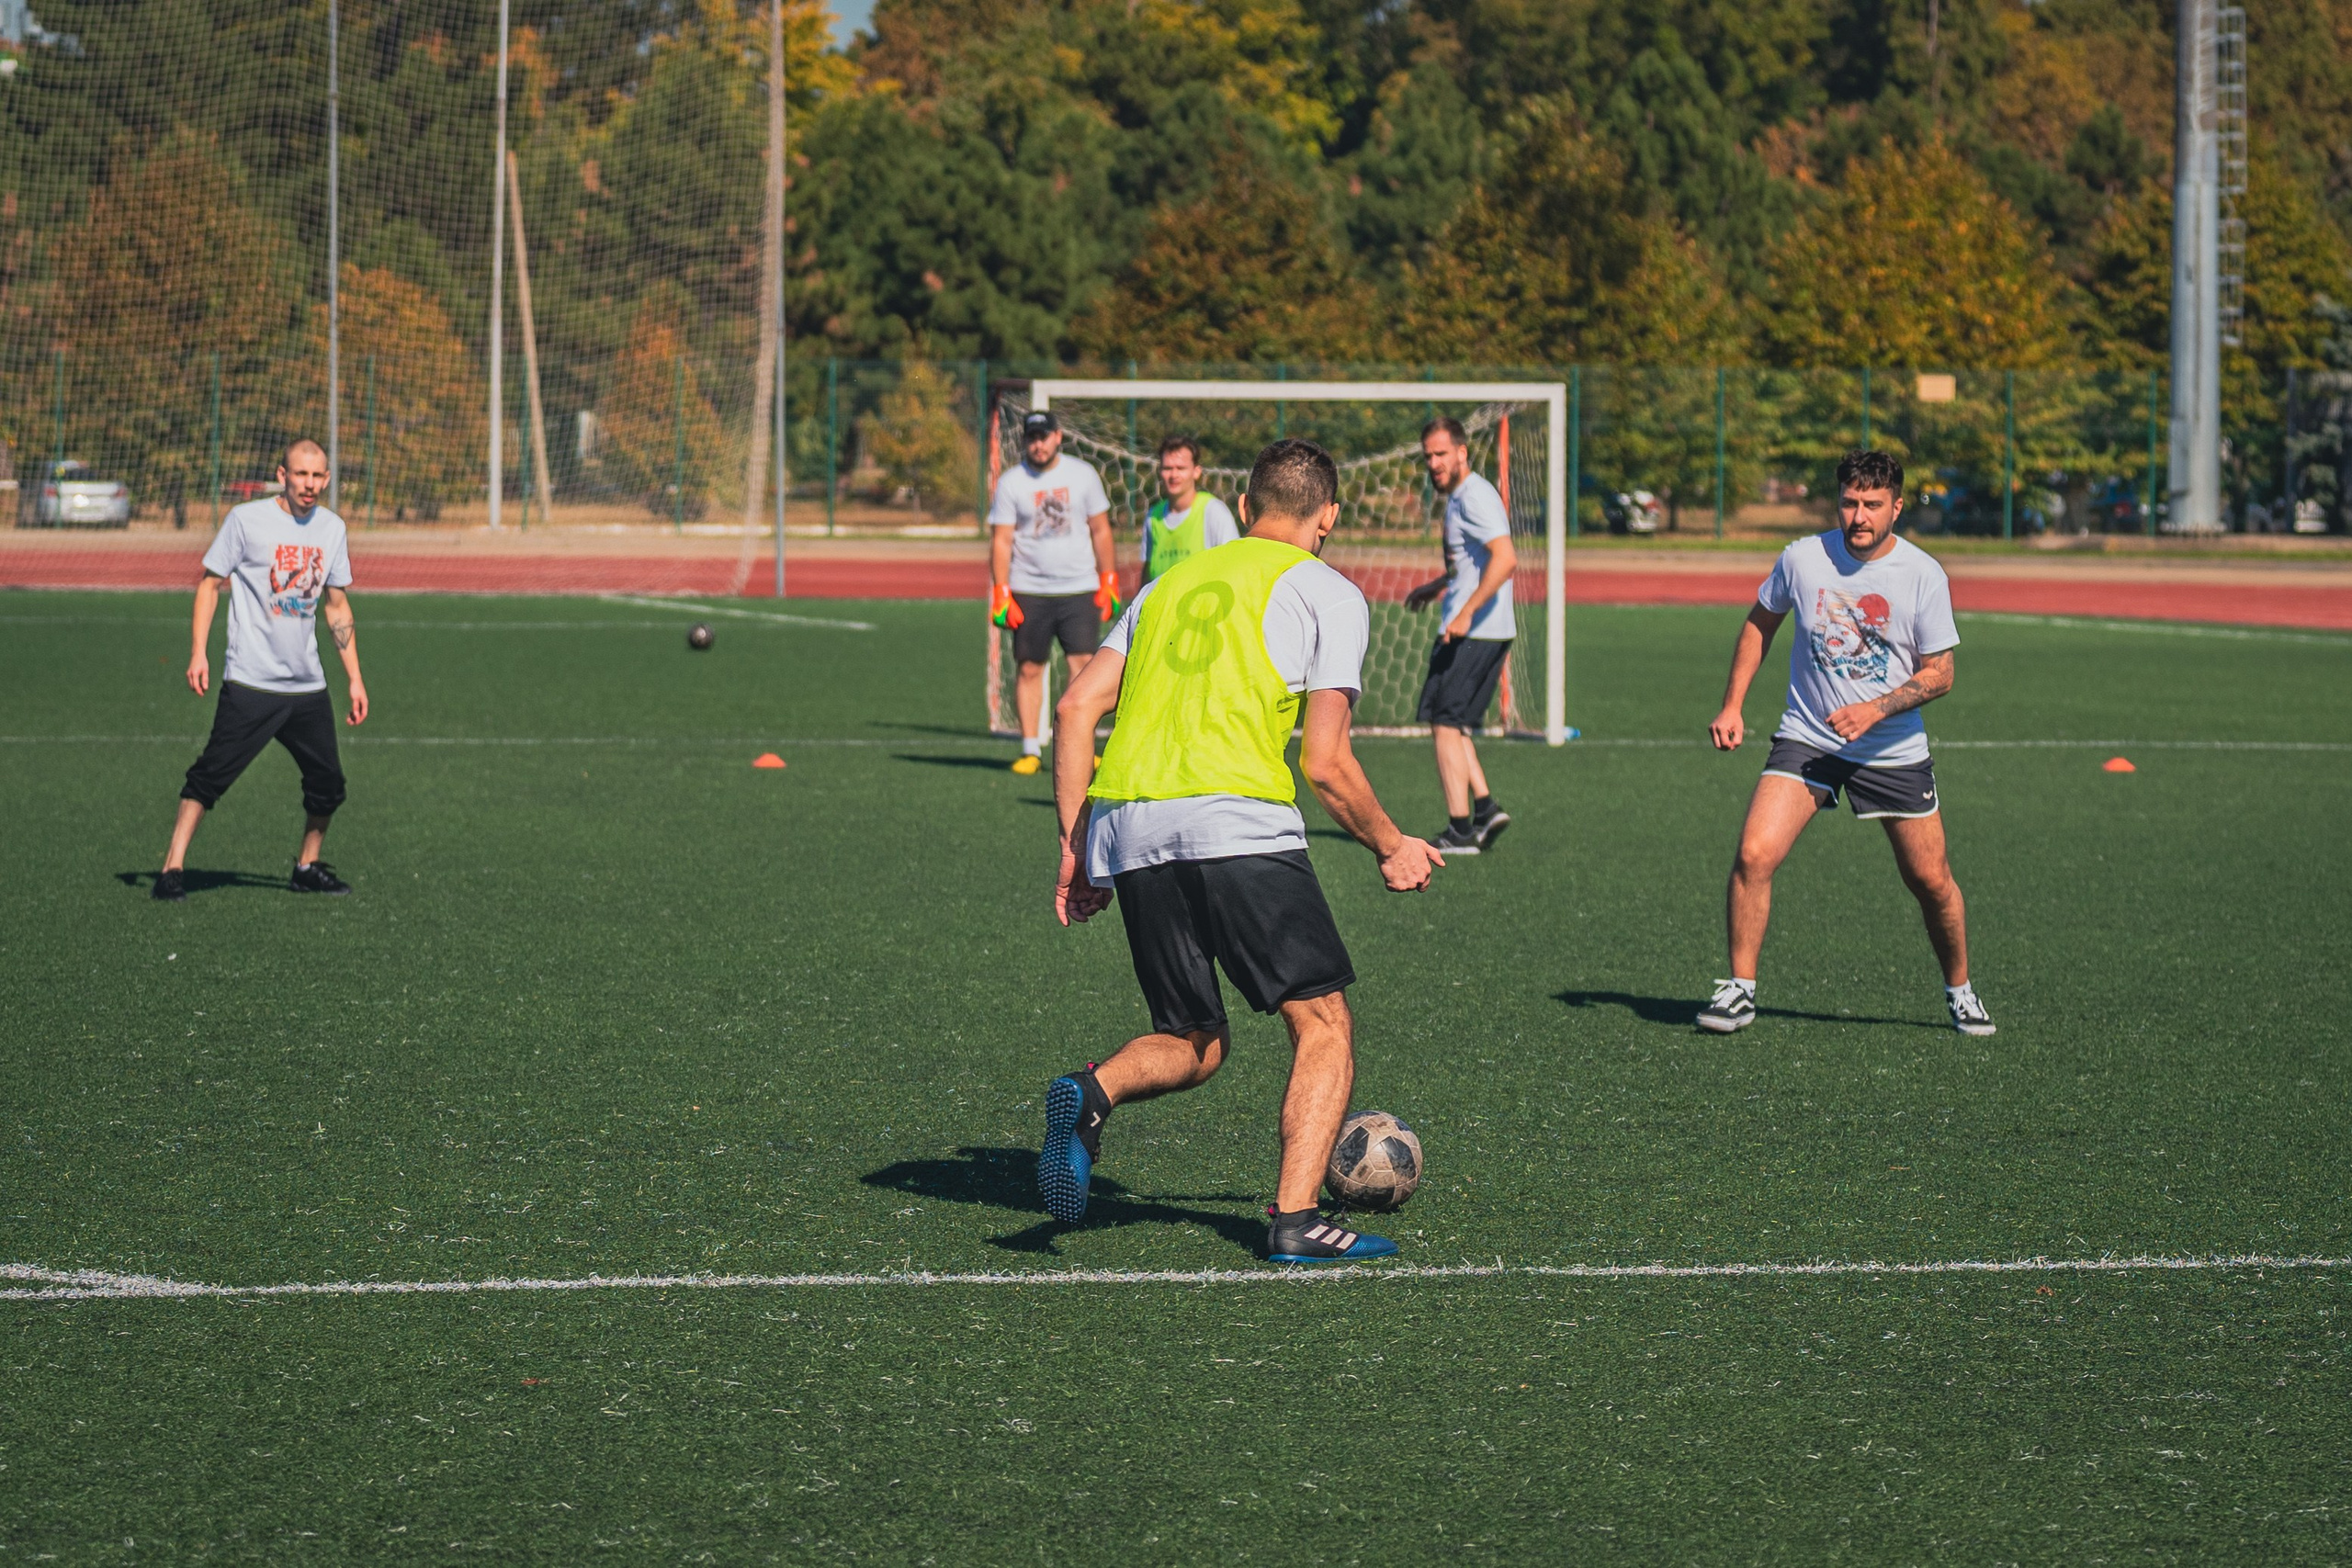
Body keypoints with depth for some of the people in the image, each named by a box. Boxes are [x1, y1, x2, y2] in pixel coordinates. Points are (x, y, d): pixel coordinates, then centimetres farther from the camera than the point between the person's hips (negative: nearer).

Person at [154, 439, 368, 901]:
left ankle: (308, 867, 25)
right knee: (211, 776, -11)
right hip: (250, 684, -5)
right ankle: (173, 868, -8)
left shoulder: (331, 528, 9)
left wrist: (354, 678, 15)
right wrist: (198, 654, -10)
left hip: (308, 687, 5)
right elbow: (210, 584, -1)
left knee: (328, 784, 7)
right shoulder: (246, 519, -6)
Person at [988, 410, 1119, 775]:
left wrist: (1108, 581, 7)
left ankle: (1083, 748, -7)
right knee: (1029, 669, 2)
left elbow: (1100, 530, 11)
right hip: (1029, 592, 0)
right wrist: (1001, 594, -7)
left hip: (1079, 590, 0)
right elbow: (1000, 540, 0)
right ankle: (1029, 750, 10)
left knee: (1082, 666, -9)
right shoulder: (1011, 482, 0)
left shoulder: (1083, 474, 4)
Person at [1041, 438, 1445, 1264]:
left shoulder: (1173, 581, 24)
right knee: (1323, 1024, 5)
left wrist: (1077, 848, 18)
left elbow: (1076, 708, 15)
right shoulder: (1328, 593, 8)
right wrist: (1392, 849, 16)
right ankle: (1295, 1218, -9)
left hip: (1125, 826, 6)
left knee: (1195, 1045, 17)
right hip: (1236, 820, -5)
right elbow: (1325, 763, 1)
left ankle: (1092, 1092, -13)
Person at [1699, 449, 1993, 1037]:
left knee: (1932, 882, 5)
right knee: (1754, 854, -18)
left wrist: (1875, 709, -21)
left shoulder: (1924, 576, -10)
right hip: (1806, 740, 0)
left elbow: (1939, 673, -6)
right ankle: (1739, 989, -5)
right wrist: (1732, 706, 5)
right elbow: (1760, 624, 11)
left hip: (1895, 751, 0)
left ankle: (1959, 990, 30)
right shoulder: (1803, 558, -6)